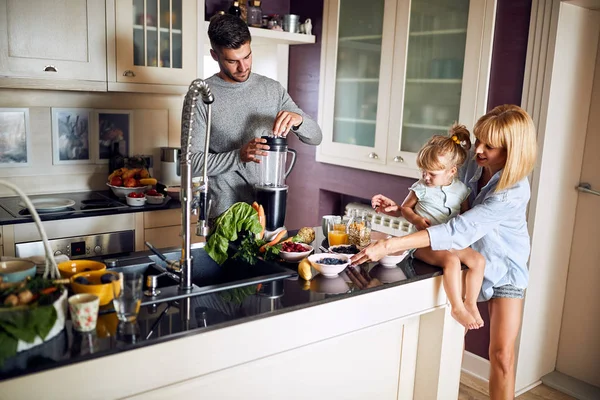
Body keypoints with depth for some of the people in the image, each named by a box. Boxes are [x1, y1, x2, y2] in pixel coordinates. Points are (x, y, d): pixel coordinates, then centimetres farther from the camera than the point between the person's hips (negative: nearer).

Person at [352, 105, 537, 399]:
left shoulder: (514, 191, -32)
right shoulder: (471, 165, -15)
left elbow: (458, 230, -42)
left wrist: (389, 246, -48)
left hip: (504, 268, -4)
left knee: (501, 354, -1)